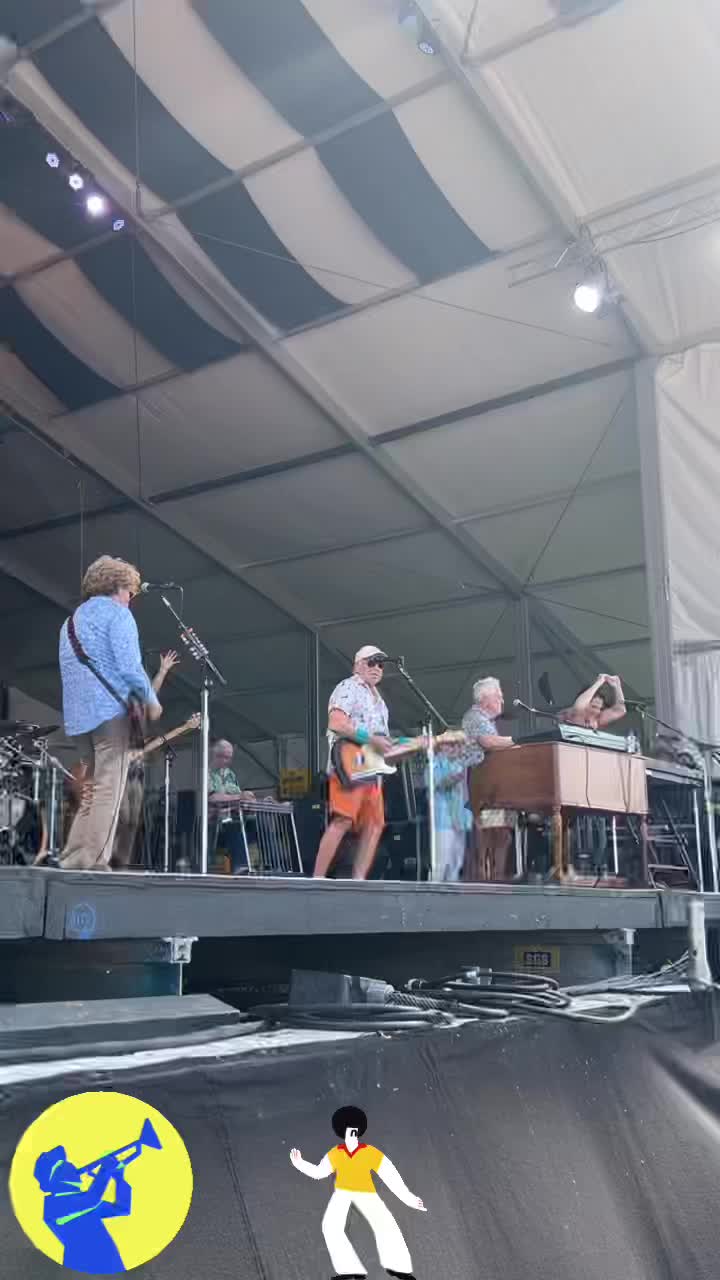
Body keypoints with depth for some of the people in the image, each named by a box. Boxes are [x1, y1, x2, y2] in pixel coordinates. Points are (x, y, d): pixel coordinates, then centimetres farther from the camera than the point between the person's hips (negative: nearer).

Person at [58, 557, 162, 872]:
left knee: (91, 789, 14)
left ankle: (72, 861, 11)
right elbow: (129, 666, -14)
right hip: (109, 710, -8)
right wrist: (151, 700, -1)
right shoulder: (116, 613, -2)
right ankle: (94, 863, -13)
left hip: (77, 716, 8)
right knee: (109, 791, -8)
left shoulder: (71, 620, 24)